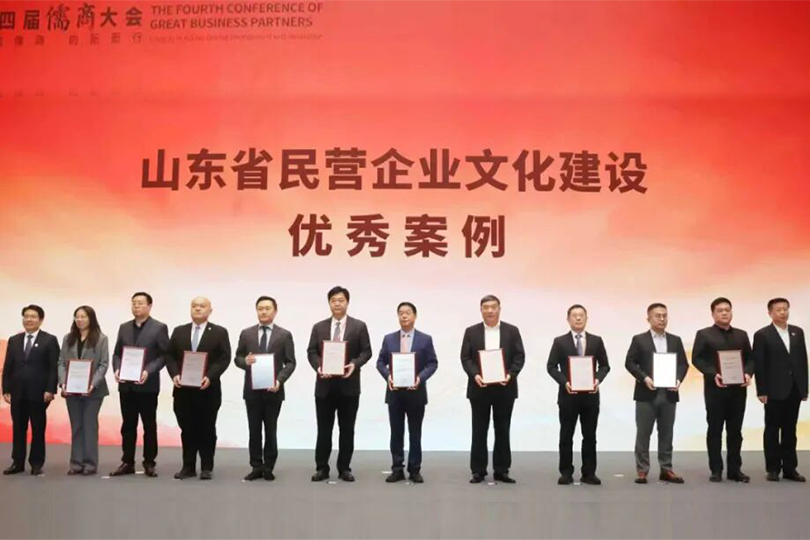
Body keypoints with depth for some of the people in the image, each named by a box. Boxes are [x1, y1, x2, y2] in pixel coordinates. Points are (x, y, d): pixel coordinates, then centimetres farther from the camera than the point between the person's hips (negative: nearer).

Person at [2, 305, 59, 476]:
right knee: (18, 428, 8)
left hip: (38, 392, -4)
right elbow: (7, 367, 10)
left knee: (38, 429, 3)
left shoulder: (49, 340, 0)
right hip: (17, 392, 4)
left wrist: (50, 390, -13)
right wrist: (6, 389, 2)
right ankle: (18, 462, 15)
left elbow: (54, 367, -5)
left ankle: (36, 464, 10)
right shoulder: (14, 340, 13)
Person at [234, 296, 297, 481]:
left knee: (271, 430, 6)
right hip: (252, 390, 2)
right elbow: (237, 358, 7)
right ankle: (256, 467, 14)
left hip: (273, 390, -1)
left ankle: (268, 468, 15)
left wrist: (279, 380, -17)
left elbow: (290, 363, -2)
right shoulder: (246, 333, 6)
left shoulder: (285, 335, 1)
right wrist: (245, 361, -16)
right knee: (254, 430, 6)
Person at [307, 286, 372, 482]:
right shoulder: (318, 327, 8)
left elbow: (366, 352, -1)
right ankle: (322, 468, 12)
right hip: (325, 385, 1)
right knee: (324, 429, 5)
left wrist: (355, 364, -19)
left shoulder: (359, 326, 3)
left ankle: (344, 468, 14)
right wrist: (318, 367, -15)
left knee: (347, 429, 5)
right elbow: (311, 352, 4)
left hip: (349, 385, -1)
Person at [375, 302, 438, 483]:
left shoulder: (425, 339, 1)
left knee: (415, 433, 6)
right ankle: (397, 469, 12)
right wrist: (387, 376, -14)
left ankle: (415, 470, 14)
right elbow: (380, 362, 5)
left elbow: (433, 363, -1)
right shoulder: (389, 339, 6)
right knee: (396, 432, 5)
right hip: (394, 392, 1)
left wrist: (421, 377, -17)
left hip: (416, 392, -1)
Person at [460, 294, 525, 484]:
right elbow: (465, 358, 0)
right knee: (479, 431, 4)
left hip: (504, 387, 0)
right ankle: (478, 470, 10)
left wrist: (510, 374, -15)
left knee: (503, 430, 6)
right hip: (479, 387, 0)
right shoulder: (471, 332, 4)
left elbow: (519, 356, 0)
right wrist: (474, 375, -16)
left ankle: (501, 470, 13)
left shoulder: (512, 331, 5)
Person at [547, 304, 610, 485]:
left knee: (590, 435, 5)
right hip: (568, 394, -1)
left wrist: (598, 379, -11)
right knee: (566, 435, 3)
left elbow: (604, 365, 8)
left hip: (590, 394, 2)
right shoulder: (560, 341, 1)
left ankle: (589, 473, 13)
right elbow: (551, 367, -1)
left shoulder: (596, 341, 6)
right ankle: (566, 473, 11)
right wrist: (564, 382, -16)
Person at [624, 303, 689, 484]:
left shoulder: (675, 340, 12)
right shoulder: (639, 340, 2)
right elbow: (630, 363, -3)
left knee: (666, 434, 7)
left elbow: (683, 363, 9)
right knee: (643, 433, 0)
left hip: (669, 393, 3)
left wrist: (679, 379, -9)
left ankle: (666, 470, 13)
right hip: (646, 394, -3)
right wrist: (644, 378, -16)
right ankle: (642, 470, 5)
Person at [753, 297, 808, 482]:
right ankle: (773, 469, 10)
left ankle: (790, 468, 14)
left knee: (790, 430, 9)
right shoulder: (762, 335, -4)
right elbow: (758, 365, -7)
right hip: (774, 390, -4)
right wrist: (761, 391, -12)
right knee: (772, 430, 4)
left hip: (794, 390, 4)